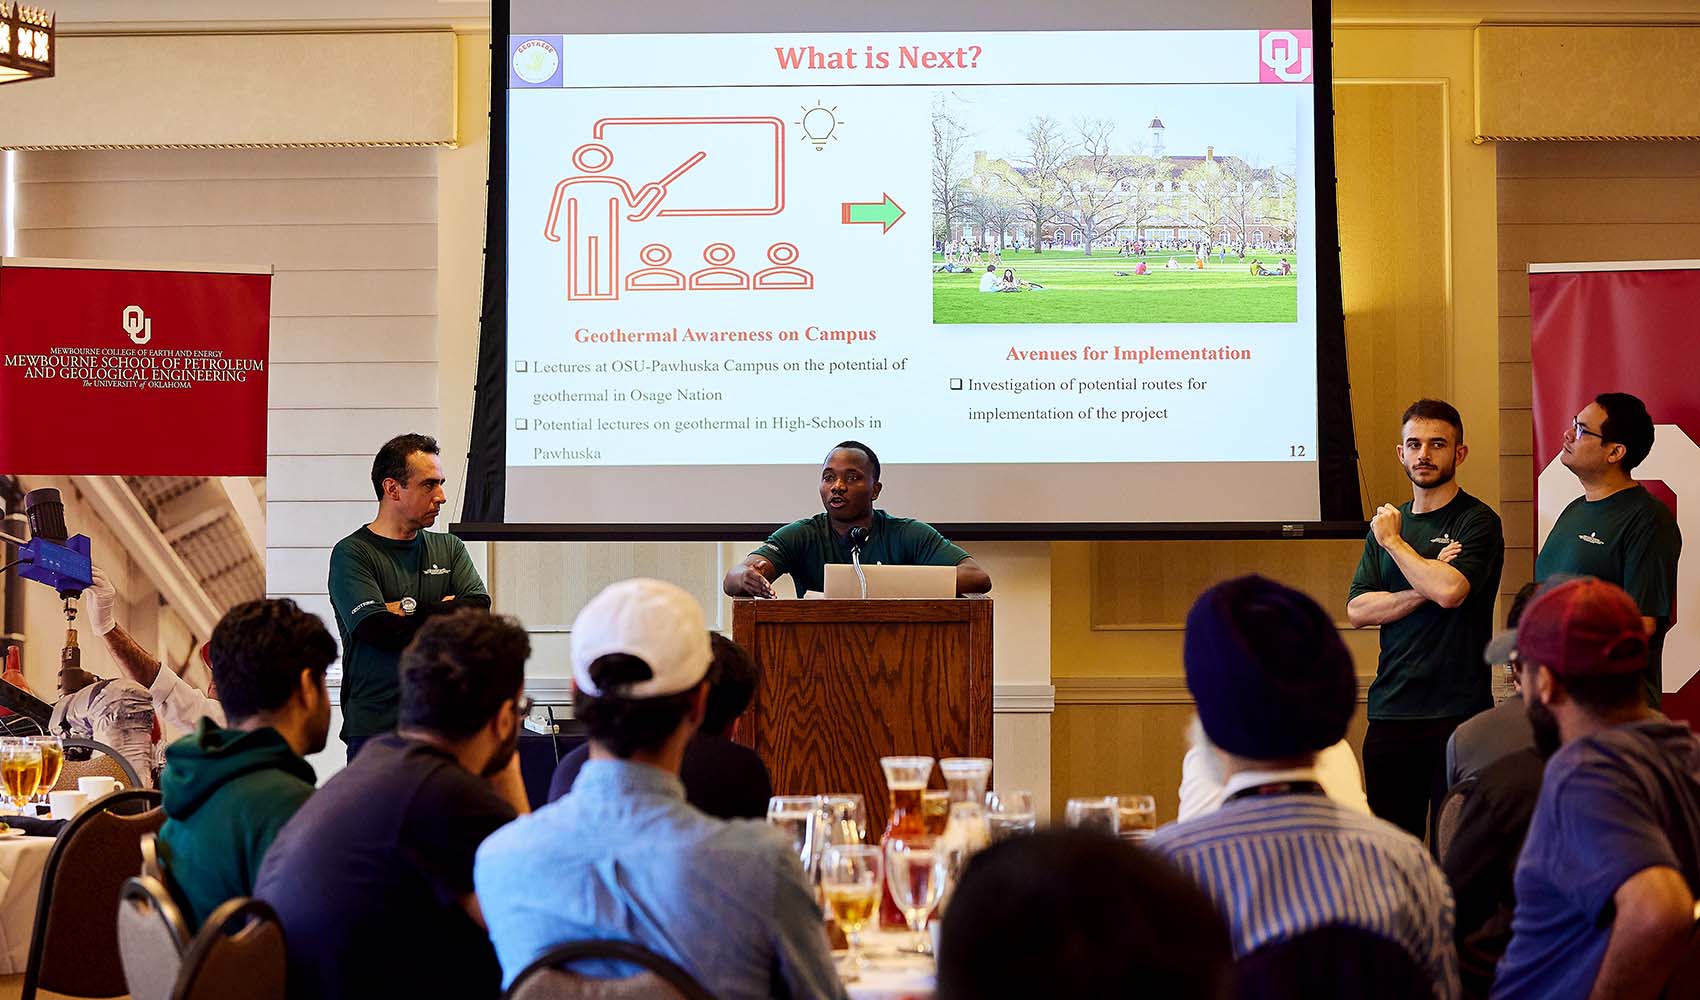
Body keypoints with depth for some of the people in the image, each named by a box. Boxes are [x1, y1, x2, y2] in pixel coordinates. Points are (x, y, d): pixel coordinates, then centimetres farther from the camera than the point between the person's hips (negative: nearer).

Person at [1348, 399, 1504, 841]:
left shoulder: (1477, 521, -2)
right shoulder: (1387, 523, 15)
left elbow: (1450, 590, -20)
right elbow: (1356, 610, 5)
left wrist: (1393, 540, -5)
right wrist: (1426, 587, -10)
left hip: (1458, 711, -5)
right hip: (1390, 712, 5)